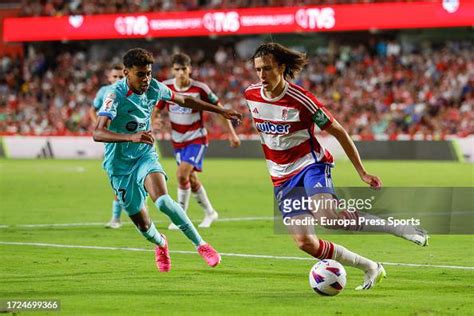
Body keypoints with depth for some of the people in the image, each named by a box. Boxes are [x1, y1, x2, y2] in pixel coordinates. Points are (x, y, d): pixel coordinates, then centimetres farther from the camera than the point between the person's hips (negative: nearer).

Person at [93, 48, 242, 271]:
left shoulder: (154, 88, -6)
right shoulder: (116, 94, -24)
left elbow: (184, 100, 14)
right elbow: (97, 133, -37)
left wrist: (221, 111, 16)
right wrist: (131, 137, -52)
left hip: (145, 155, 3)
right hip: (120, 165, -3)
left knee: (162, 200, -27)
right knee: (142, 224, 4)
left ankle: (200, 244, -16)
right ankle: (160, 244, 40)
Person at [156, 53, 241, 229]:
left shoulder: (200, 89, -15)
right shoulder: (165, 88, -7)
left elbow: (219, 109, -4)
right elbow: (156, 111, 4)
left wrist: (232, 133, -3)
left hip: (197, 138, -4)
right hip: (178, 140, 4)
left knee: (182, 175, -21)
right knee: (191, 179, 12)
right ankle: (209, 213, 33)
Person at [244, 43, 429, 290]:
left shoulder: (300, 100, -15)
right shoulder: (251, 95, 0)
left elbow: (338, 132, -5)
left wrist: (362, 173, -3)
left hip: (310, 164, -5)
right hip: (283, 180, 5)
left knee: (326, 213, -35)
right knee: (305, 242, -11)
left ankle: (399, 228, -22)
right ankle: (369, 268, 5)